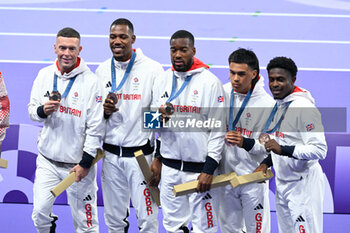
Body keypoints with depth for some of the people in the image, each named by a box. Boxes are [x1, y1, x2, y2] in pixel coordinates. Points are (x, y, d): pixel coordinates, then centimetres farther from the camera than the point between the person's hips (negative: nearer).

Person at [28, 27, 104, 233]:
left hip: (78, 163, -4)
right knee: (39, 213, 5)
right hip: (48, 160, 4)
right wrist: (42, 110, -13)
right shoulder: (44, 75, 3)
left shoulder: (90, 81, -12)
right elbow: (32, 111, 11)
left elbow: (96, 127, -11)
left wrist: (86, 163, -12)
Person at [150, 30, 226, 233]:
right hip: (169, 168, 5)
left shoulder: (210, 82, -8)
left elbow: (218, 129, -9)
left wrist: (209, 170, -13)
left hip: (199, 168, -5)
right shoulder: (164, 80, 8)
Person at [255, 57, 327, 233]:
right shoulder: (277, 106, 12)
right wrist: (266, 163, 9)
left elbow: (319, 150, -22)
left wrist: (283, 150, -28)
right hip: (282, 184, 9)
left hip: (303, 185, -9)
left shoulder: (304, 107, -16)